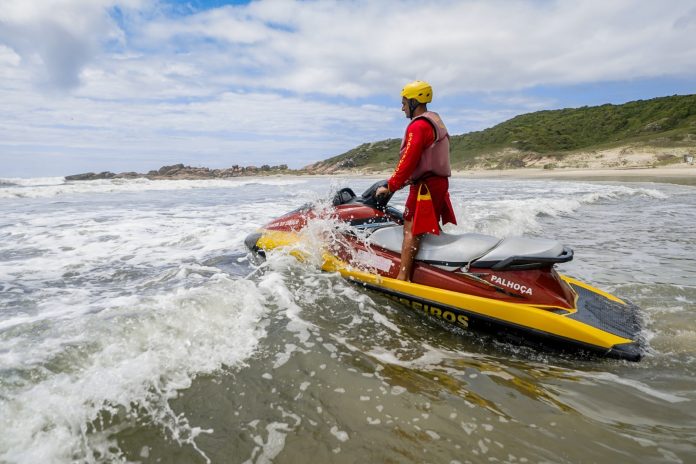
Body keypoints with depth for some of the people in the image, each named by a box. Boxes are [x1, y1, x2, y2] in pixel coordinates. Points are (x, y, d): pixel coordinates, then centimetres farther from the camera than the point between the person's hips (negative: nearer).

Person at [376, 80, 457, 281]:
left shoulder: (418, 126, -13)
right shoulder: (436, 122, 19)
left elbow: (408, 160, -20)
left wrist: (391, 186, -14)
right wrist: (401, 181, 22)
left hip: (425, 186, -10)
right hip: (440, 181, 10)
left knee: (411, 229, -13)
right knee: (431, 229, 18)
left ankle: (402, 277, -17)